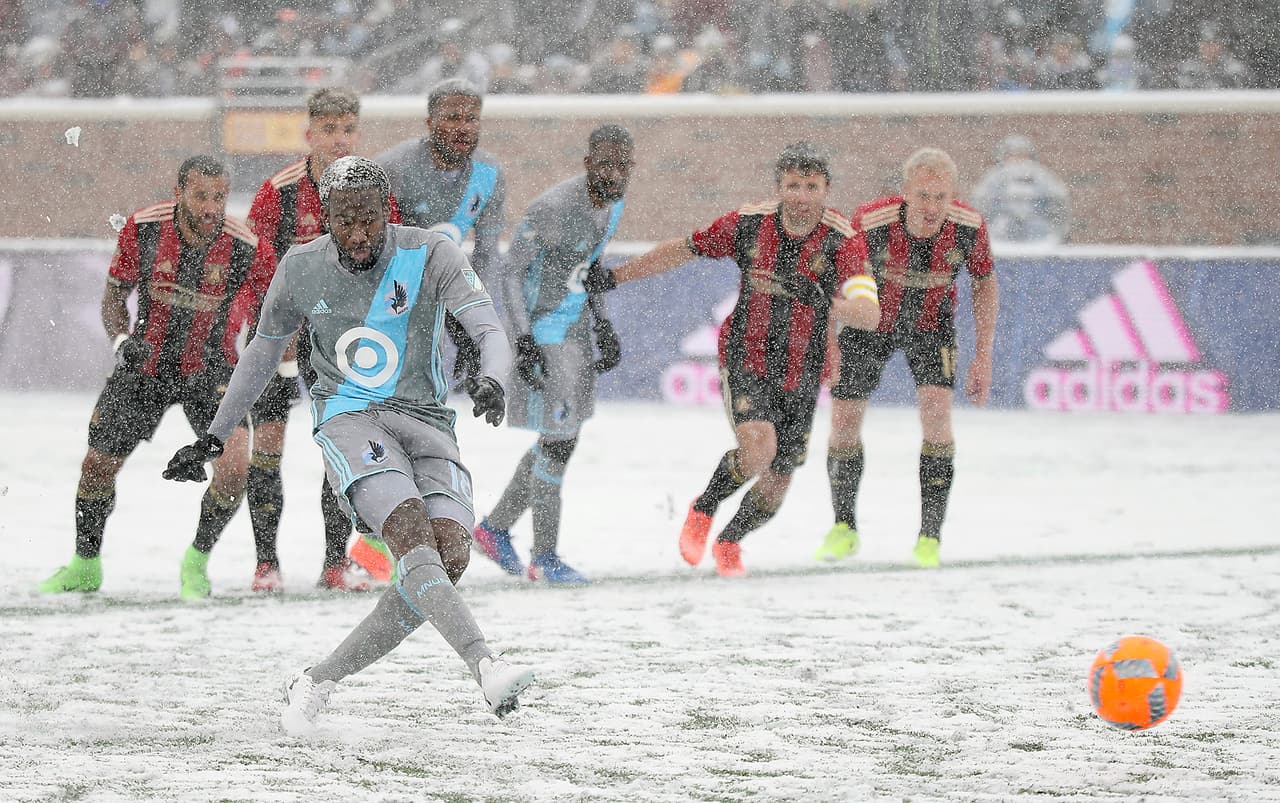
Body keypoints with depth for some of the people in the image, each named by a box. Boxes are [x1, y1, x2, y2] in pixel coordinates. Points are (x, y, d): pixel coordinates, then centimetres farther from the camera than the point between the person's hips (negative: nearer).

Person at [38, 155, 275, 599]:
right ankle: (85, 566, 28)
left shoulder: (249, 249, -22)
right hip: (145, 362, 2)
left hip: (209, 367, -1)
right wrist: (121, 338, -19)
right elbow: (115, 290, -3)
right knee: (98, 463, 3)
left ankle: (197, 561, 6)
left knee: (233, 467, -20)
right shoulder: (143, 228, -18)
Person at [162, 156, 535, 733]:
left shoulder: (431, 256, -5)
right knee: (412, 533, -29)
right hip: (350, 420, -1)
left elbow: (492, 334, -14)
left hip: (427, 424, 1)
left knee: (450, 557, -20)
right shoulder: (301, 269, 2)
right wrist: (214, 437, 20)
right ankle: (486, 668, -46)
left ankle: (317, 683, -9)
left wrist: (491, 380, -38)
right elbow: (263, 354, 18)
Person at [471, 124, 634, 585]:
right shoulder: (554, 208, -23)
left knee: (564, 436, 14)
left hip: (576, 331, 9)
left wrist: (603, 327, 16)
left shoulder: (613, 204, 3)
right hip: (544, 333, -9)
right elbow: (511, 272, -18)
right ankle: (545, 556, 0)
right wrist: (523, 342, -23)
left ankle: (495, 528, 29)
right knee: (558, 439, -9)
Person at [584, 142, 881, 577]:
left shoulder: (843, 240, -19)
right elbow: (683, 249, 2)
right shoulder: (749, 224, -13)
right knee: (759, 451, -25)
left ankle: (729, 541, 40)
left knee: (776, 483, 8)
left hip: (800, 376, 1)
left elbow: (870, 315, -31)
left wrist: (820, 301, -51)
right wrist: (614, 277, 6)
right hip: (746, 360, -1)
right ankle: (702, 511, 4)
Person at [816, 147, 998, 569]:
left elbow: (984, 283, -7)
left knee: (936, 410, -19)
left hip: (932, 322, 0)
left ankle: (930, 535, -10)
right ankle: (844, 528, 24)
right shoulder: (870, 222, -33)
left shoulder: (968, 226, -27)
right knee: (844, 419, 1)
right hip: (871, 321, 0)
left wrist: (983, 356, -8)